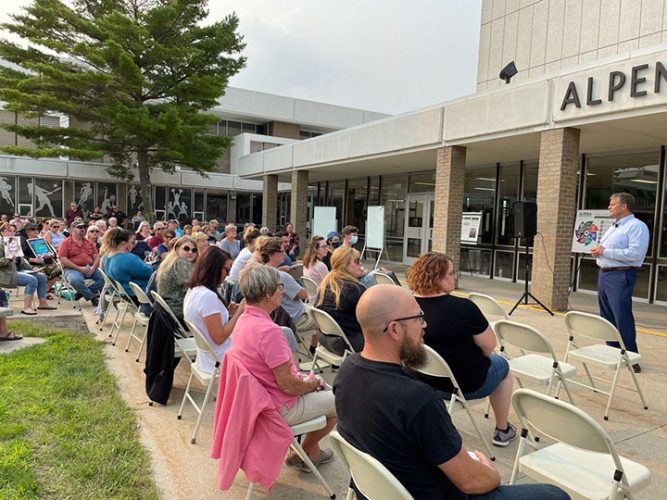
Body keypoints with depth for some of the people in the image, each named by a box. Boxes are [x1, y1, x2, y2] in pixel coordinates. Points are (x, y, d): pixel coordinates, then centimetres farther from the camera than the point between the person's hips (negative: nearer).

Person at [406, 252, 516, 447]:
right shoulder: (463, 307, -27)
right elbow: (489, 345, -16)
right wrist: (477, 355, 5)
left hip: (423, 381, 5)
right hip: (465, 384, -5)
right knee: (502, 365, 26)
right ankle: (502, 431, 36)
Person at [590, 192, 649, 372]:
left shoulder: (637, 227, -9)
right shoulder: (613, 227, 19)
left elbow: (634, 254, -21)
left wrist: (605, 252, -18)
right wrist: (596, 249, 5)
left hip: (620, 276, -9)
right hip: (603, 274, 9)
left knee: (622, 318, -7)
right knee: (607, 317, 13)